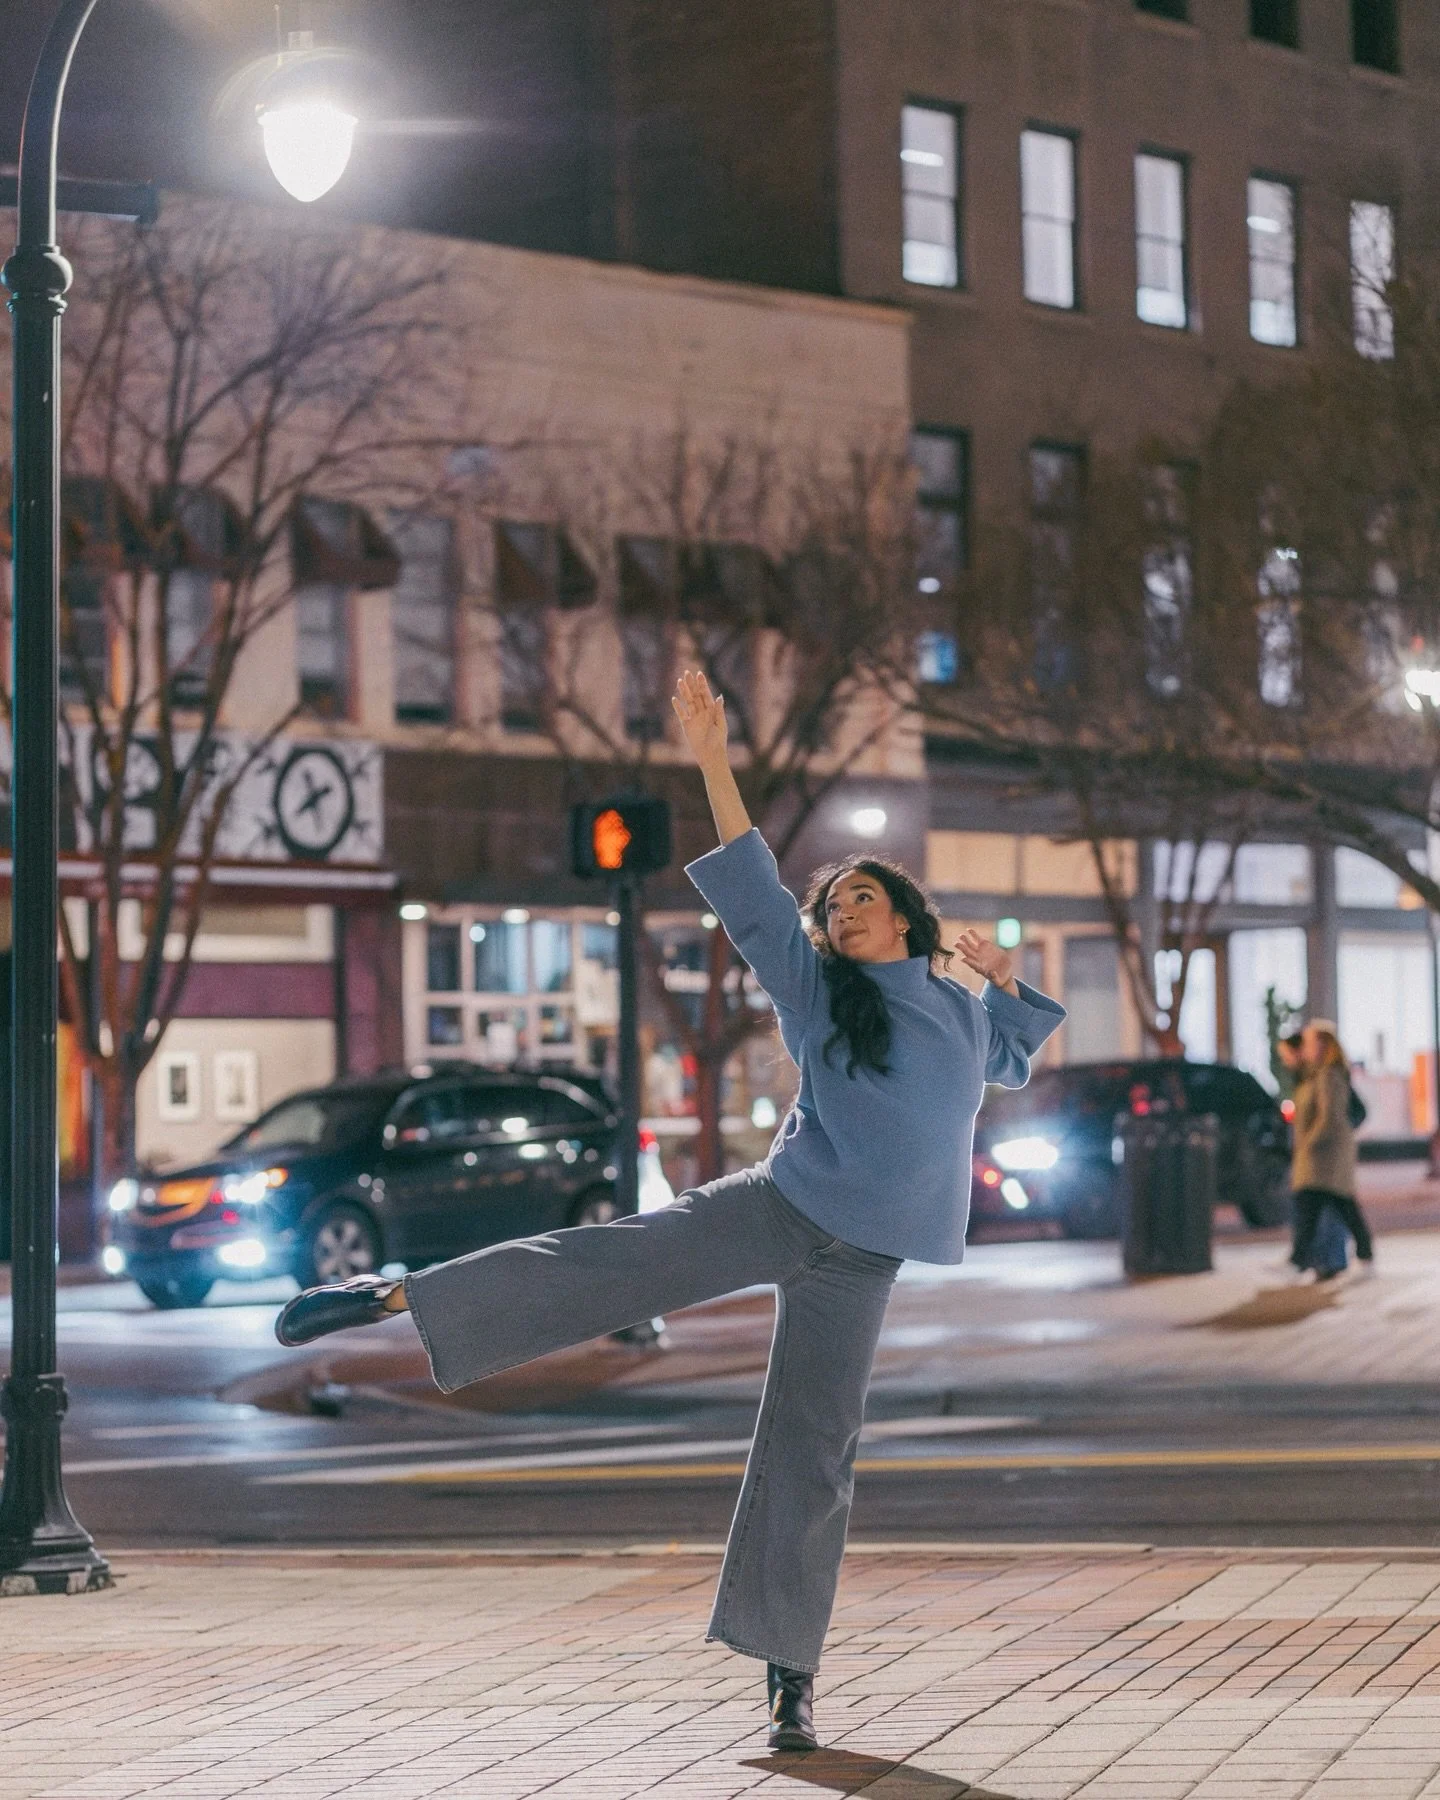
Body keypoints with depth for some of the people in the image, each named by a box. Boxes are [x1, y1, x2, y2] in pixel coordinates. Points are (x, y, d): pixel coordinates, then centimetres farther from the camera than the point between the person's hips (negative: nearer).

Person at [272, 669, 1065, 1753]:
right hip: (783, 1207, -2)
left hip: (859, 1258, 2)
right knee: (611, 1263, -21)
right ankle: (397, 1298, -29)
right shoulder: (817, 988, 4)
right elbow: (753, 892, -5)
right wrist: (713, 760, -11)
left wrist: (1008, 981, 15)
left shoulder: (960, 1011, 14)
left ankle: (790, 1675, 6)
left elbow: (1012, 1062, 35)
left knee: (814, 1461, 1)